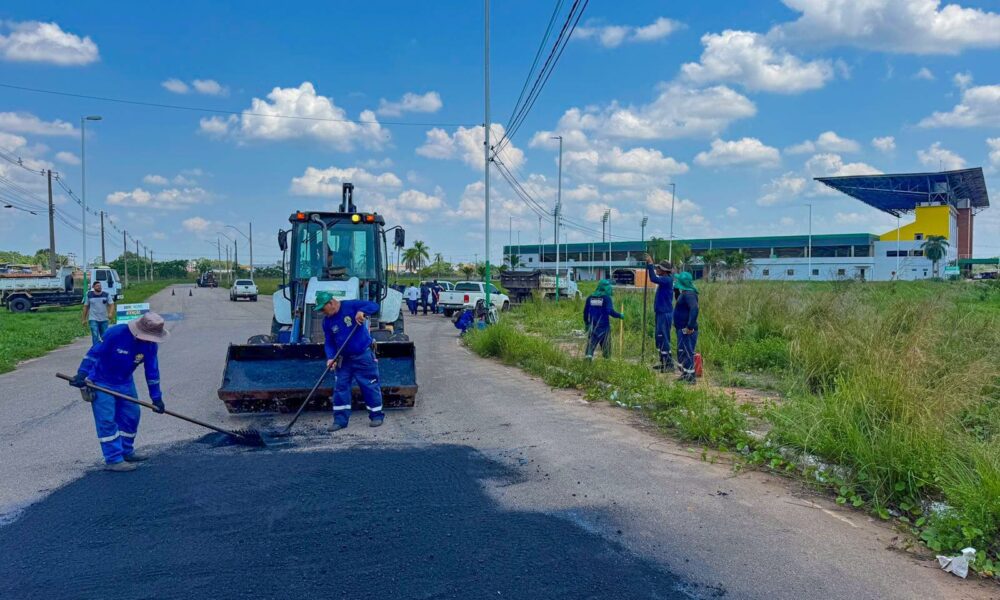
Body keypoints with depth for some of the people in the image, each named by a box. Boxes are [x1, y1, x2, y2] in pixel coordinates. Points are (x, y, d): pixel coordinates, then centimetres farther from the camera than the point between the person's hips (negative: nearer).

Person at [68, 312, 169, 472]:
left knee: (131, 416, 10)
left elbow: (152, 371, -6)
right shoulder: (116, 333, -29)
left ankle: (126, 452, 26)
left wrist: (156, 397, -4)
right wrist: (82, 374, -28)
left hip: (125, 382, 6)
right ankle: (114, 460, -4)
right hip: (101, 383, -6)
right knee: (107, 420, -8)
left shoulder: (150, 344, -13)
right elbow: (94, 353, -21)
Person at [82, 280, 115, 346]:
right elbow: (86, 307, 10)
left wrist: (110, 313, -22)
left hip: (104, 319, 2)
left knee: (105, 337, 10)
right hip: (93, 320, -2)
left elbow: (112, 305, -2)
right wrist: (84, 319, 11)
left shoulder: (106, 295, 3)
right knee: (95, 336, -13)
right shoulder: (89, 295, 3)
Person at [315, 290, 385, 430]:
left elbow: (374, 306, -17)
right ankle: (340, 420, 11)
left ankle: (377, 416, 16)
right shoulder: (327, 322, 1)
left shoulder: (351, 306, -14)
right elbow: (329, 343, 4)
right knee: (340, 388, 3)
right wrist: (331, 358, -12)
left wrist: (362, 312, -35)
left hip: (364, 356, -5)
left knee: (370, 386, 1)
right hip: (344, 359, 5)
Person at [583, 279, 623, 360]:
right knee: (606, 345, 10)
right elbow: (610, 311, -19)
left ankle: (589, 355, -19)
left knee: (591, 343, 1)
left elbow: (585, 312, 10)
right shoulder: (606, 298, -9)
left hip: (592, 326, 3)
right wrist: (619, 315, -4)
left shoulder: (590, 298, 6)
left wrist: (586, 323, 20)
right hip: (604, 325, -3)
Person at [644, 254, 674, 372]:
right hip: (660, 313, 10)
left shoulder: (668, 280, -16)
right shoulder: (663, 280, 11)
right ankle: (663, 362, 22)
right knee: (659, 339, 15)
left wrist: (650, 264, -24)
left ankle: (669, 364, -6)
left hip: (665, 314, -10)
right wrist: (649, 265, 12)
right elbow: (654, 278, 25)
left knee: (664, 340, -9)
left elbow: (653, 279, -30)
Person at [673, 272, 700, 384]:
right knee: (682, 352, 18)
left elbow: (694, 309, -32)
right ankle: (686, 374, 27)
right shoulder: (684, 293, 13)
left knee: (686, 353, -5)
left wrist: (690, 326, -32)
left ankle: (690, 377, 1)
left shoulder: (689, 294, -19)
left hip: (687, 330, -11)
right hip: (682, 328, 11)